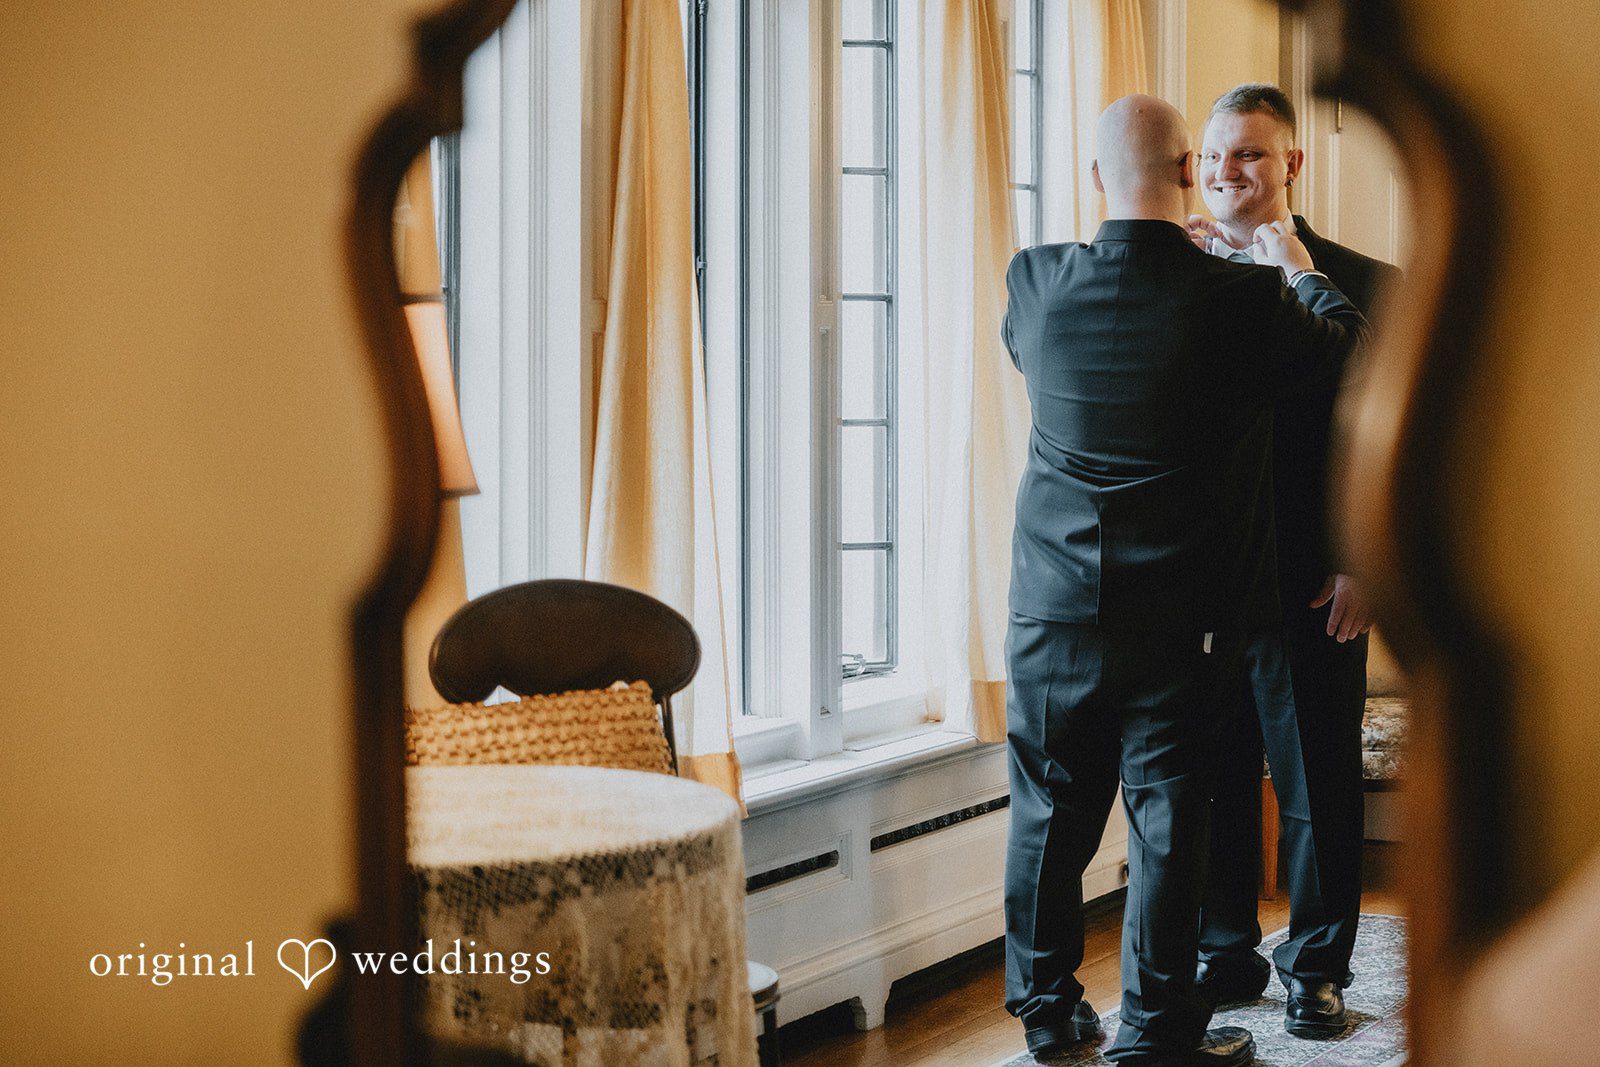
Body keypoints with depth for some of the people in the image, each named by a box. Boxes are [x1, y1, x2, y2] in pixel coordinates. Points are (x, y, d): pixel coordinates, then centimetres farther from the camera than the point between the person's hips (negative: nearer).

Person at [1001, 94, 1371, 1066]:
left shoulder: (1037, 283, -6)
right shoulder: (1243, 300, -14)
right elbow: (1349, 340, 5)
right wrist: (1297, 267, 25)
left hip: (1054, 608, 3)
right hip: (1178, 618, -3)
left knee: (1051, 813, 13)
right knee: (1167, 820, 6)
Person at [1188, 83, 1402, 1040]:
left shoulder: (1360, 286, -1)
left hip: (1311, 584, -3)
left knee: (1318, 783, 7)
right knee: (1211, 775, 9)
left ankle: (1317, 969, 22)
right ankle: (1226, 955, 25)